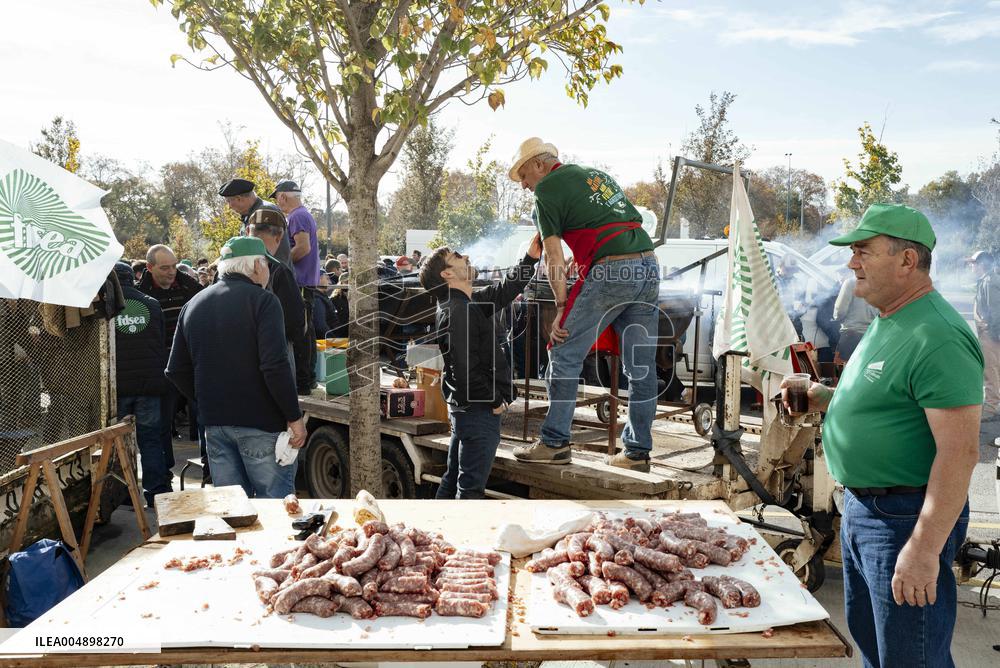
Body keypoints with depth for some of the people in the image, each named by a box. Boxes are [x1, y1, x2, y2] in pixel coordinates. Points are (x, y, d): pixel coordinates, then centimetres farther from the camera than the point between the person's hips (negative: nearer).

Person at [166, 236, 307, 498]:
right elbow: (275, 366, -20)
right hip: (261, 422, -6)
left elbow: (176, 371, 15)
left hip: (214, 423, 7)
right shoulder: (262, 301, -9)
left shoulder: (192, 305, 12)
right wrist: (294, 417, -14)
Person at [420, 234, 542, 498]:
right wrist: (494, 400, -15)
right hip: (479, 410, -10)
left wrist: (530, 259, 17)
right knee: (471, 486, -4)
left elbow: (503, 292, 23)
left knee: (453, 481, 17)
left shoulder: (468, 303, 12)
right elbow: (465, 369, -26)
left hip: (463, 408, 10)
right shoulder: (458, 311, -19)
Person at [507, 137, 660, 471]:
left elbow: (554, 260, -3)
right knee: (641, 365, 9)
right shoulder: (595, 174, 25)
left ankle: (555, 443, 6)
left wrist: (561, 307, 2)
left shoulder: (546, 191, 2)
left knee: (565, 355, 3)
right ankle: (637, 452, 15)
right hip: (649, 267, 8)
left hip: (610, 272, -8)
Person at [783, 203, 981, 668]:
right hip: (861, 506, 10)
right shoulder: (886, 322, 10)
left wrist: (925, 549, -27)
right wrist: (824, 398, 6)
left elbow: (959, 451, -26)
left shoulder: (937, 337, -22)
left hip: (905, 518, -10)